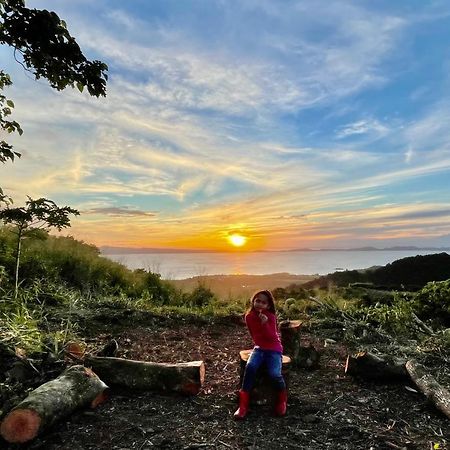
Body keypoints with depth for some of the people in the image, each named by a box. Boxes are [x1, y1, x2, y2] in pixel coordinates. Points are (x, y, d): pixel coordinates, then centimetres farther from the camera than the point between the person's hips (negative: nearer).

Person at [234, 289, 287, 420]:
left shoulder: (270, 317, -13)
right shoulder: (249, 316, -2)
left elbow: (271, 337, -19)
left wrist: (265, 324, -31)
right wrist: (258, 343, 10)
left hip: (274, 349, -3)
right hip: (259, 348, 3)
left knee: (274, 374, -27)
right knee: (250, 367, -27)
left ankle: (282, 398, 8)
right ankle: (243, 404, -17)